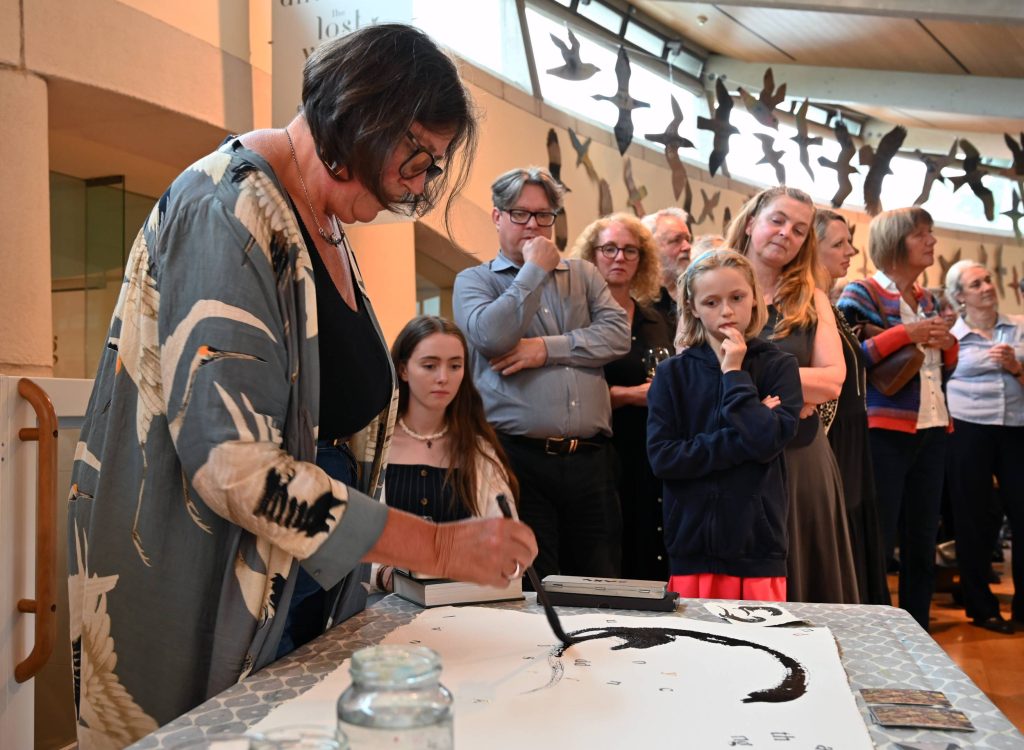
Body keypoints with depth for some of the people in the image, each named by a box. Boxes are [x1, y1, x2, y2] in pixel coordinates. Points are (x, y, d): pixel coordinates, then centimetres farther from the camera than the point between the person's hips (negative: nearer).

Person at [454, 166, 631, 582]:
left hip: (590, 457, 3)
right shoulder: (475, 280, 9)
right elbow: (489, 336, -12)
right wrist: (535, 270, -3)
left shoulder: (583, 274, 18)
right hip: (520, 458, -3)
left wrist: (548, 348, -7)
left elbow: (617, 333, 3)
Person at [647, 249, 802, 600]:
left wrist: (734, 373, -7)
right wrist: (741, 440, -11)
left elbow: (768, 442, -12)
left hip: (759, 543, 0)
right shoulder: (674, 372, 3)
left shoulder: (779, 366, 3)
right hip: (693, 542, 0)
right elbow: (661, 457, -7)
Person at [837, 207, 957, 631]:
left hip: (931, 431, 7)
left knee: (922, 542, 12)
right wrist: (904, 334, -19)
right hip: (885, 432, -7)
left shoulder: (927, 300, 15)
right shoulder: (861, 293, -6)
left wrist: (948, 345, 2)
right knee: (877, 543, -2)